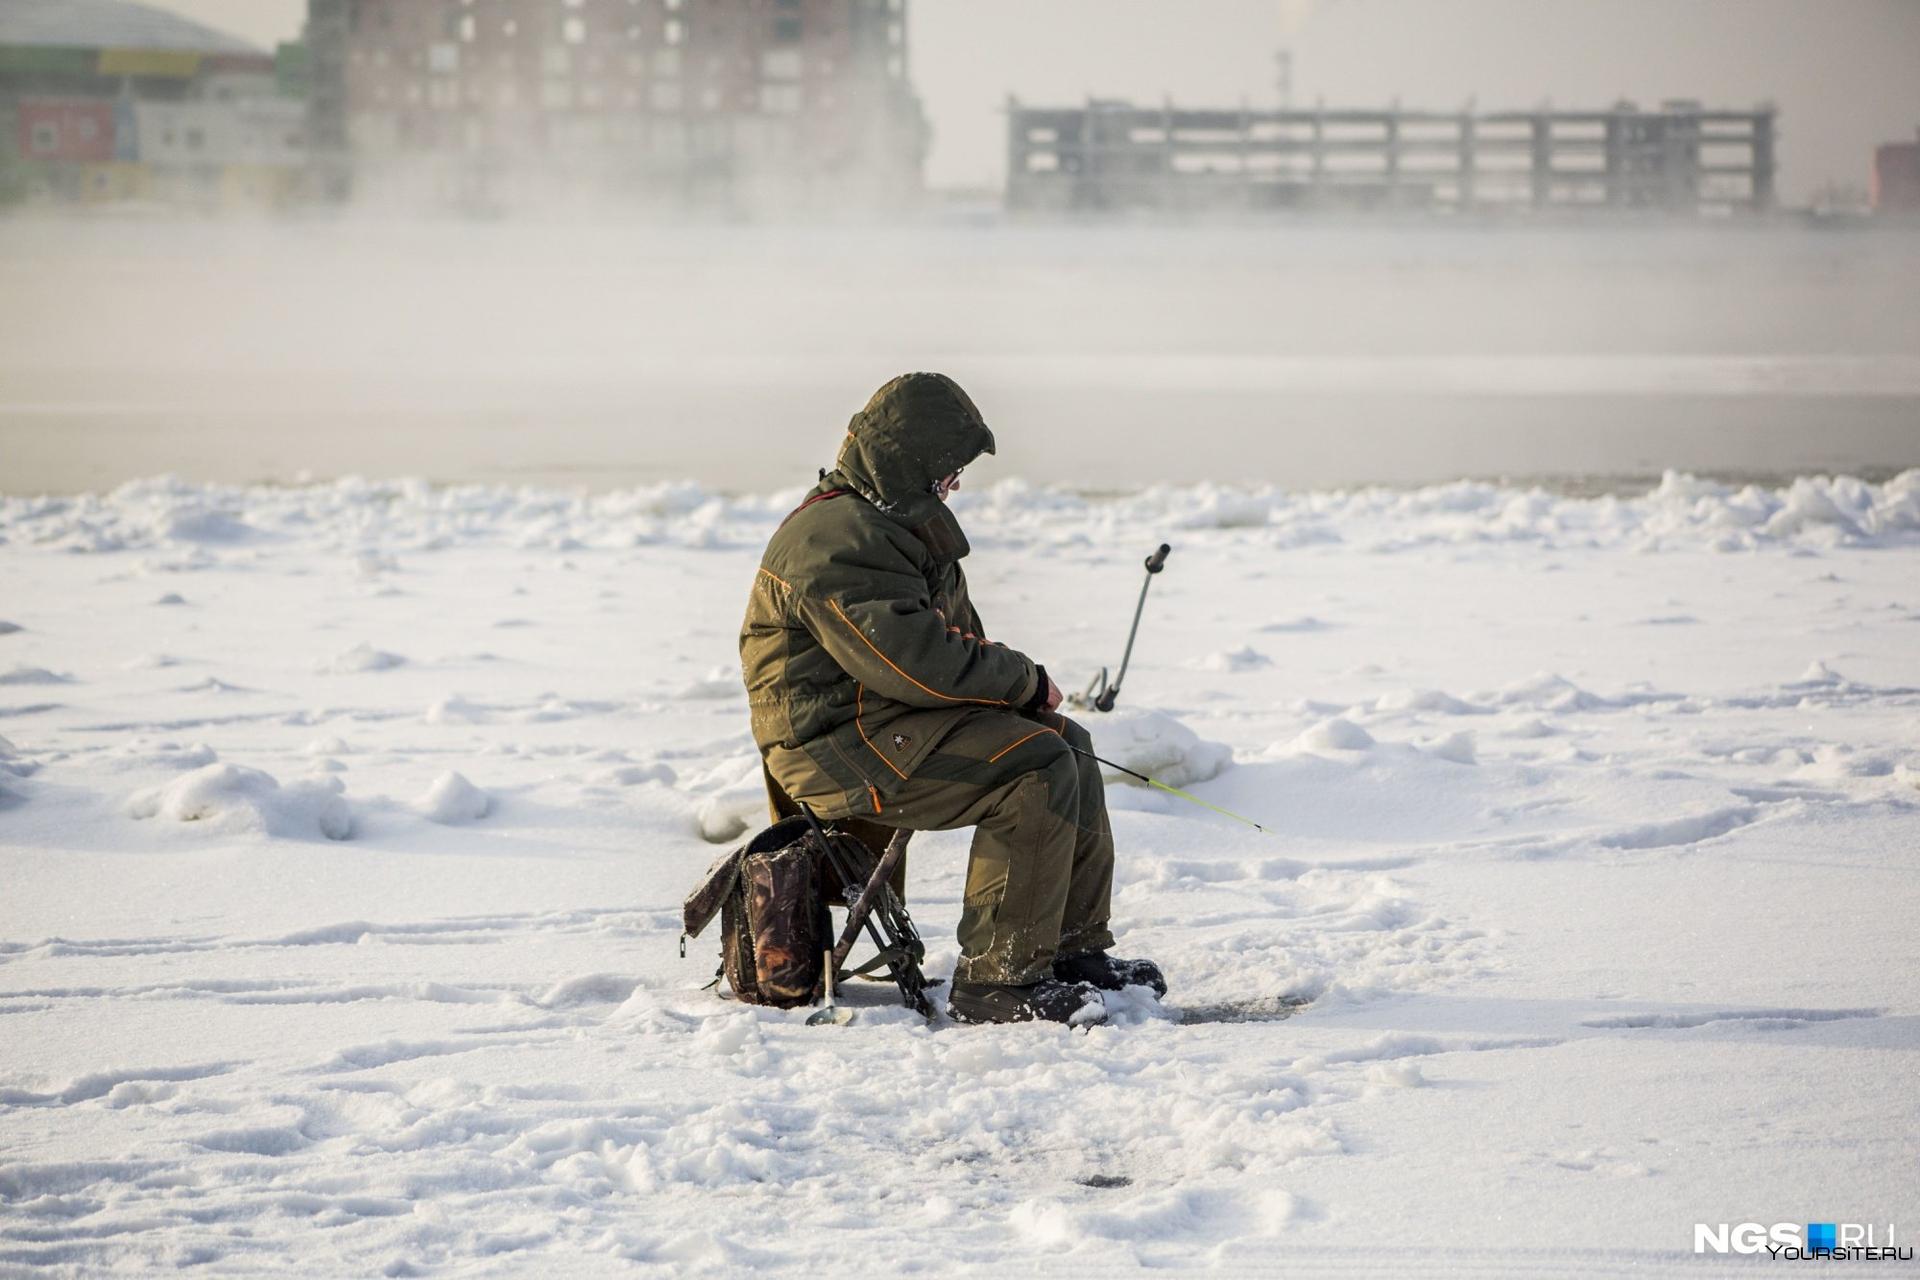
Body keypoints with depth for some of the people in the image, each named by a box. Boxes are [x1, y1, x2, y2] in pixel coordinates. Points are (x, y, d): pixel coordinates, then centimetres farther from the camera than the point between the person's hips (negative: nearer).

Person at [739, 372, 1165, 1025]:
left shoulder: (898, 523, 18)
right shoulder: (835, 540, -19)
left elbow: (955, 635, 26)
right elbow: (912, 659, -27)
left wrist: (1016, 683, 4)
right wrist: (1025, 681, -13)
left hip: (890, 719, 11)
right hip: (838, 744, -11)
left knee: (1067, 744, 9)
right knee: (1035, 769, -22)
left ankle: (1076, 950, 13)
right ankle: (998, 983, -21)